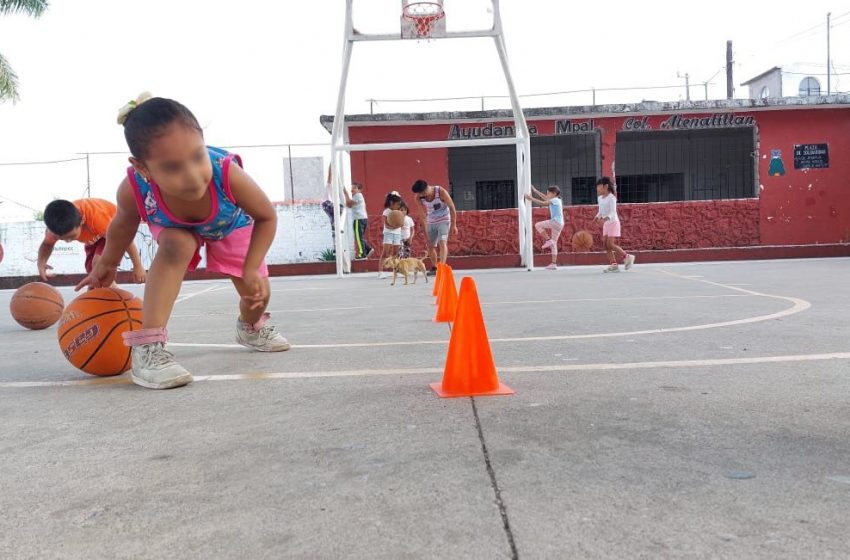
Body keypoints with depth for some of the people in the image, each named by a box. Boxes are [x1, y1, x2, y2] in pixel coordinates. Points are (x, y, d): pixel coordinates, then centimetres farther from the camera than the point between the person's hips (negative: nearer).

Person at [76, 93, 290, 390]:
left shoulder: (226, 173, -47)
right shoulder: (133, 188, -40)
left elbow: (266, 218, -29)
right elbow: (124, 225, -15)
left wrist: (251, 270, -34)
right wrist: (106, 265, 0)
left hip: (231, 223, 1)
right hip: (174, 227, 0)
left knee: (257, 293, 3)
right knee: (176, 246, -34)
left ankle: (251, 329, 41)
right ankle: (147, 346, -31)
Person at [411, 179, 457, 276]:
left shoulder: (441, 192, -24)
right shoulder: (419, 198, -14)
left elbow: (452, 207, -15)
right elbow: (422, 213, 0)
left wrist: (453, 225, -13)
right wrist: (426, 226, 2)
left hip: (443, 221, -4)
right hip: (431, 222, 5)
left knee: (442, 242, -22)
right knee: (430, 245, 10)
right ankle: (434, 267, 29)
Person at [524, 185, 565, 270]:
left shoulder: (554, 200, -5)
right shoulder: (557, 200, 21)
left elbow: (542, 203, -13)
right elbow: (545, 197, 30)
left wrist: (531, 198, -9)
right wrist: (535, 190, 32)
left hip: (556, 221, -10)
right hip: (559, 224, 10)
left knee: (538, 225, -8)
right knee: (554, 244, 8)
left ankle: (548, 240, -11)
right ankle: (554, 264, 6)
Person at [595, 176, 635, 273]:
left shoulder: (611, 197, -14)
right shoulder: (600, 198, 10)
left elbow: (612, 212, -23)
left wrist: (606, 218, -41)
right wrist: (598, 217, -3)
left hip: (613, 222, -8)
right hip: (606, 224, 8)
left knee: (610, 244, -14)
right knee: (605, 244, 0)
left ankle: (627, 257, 2)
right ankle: (614, 265, 3)